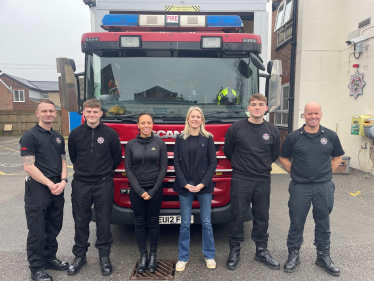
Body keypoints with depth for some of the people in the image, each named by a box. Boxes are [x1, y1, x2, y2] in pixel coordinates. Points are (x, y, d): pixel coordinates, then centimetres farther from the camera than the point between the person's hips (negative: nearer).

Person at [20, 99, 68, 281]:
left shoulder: (58, 138, 13)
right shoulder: (30, 136, -8)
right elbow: (29, 166, -14)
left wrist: (62, 181, -4)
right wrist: (50, 184, -15)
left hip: (57, 189, 6)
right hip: (38, 189, -6)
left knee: (54, 228, 16)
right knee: (37, 231, 2)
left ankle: (50, 258, 33)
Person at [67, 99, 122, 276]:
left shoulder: (110, 134, -4)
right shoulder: (75, 134, 1)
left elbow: (117, 157, 6)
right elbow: (73, 156, 15)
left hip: (103, 185, -1)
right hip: (80, 184, 2)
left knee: (103, 222, 6)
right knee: (80, 222, 11)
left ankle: (104, 257, 22)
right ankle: (79, 256, 28)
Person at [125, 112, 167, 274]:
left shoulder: (160, 144, 0)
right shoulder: (131, 144, 2)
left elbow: (163, 168, -2)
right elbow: (128, 169, 0)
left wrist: (153, 191, -8)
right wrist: (140, 191, -9)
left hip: (155, 190, -1)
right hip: (136, 190, 1)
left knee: (153, 223, 7)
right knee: (140, 223, 8)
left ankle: (153, 256, 23)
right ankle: (143, 256, 22)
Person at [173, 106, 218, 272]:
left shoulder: (208, 138, 2)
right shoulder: (180, 138, 3)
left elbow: (213, 162, 0)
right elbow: (176, 162, 1)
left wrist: (203, 183, -10)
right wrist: (185, 184, -9)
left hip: (204, 185, 0)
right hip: (184, 185, 0)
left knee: (206, 222, 8)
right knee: (185, 223, 7)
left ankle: (209, 256, 25)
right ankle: (183, 257, 21)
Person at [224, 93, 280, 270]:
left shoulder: (272, 130, 2)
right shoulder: (236, 128, -6)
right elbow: (227, 151, 6)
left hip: (263, 181, 3)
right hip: (240, 181, -2)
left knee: (262, 217, 13)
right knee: (237, 216, 5)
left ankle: (262, 251, 29)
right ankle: (234, 251, 22)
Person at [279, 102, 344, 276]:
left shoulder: (330, 136, 2)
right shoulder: (294, 137, -3)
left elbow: (338, 157, 15)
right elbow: (283, 158, 6)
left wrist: (327, 172, 5)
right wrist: (294, 173, -1)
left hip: (324, 187, 2)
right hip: (300, 187, -2)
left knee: (323, 222, 14)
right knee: (296, 222, 7)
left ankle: (323, 256, 31)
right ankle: (293, 255, 23)